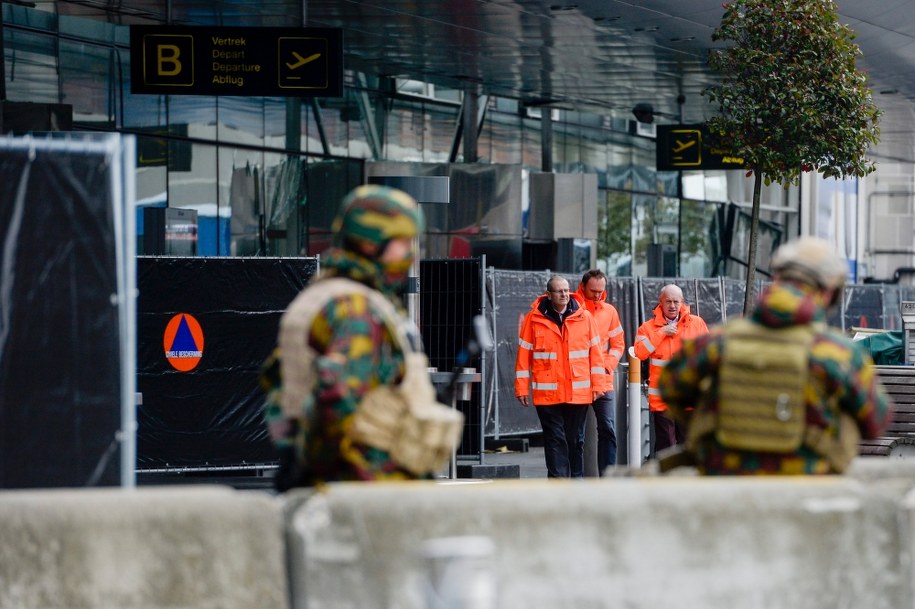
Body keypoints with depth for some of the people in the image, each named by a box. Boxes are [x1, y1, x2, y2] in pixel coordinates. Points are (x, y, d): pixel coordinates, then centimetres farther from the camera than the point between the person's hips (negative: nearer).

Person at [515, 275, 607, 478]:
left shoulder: (584, 317, 4)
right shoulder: (534, 318, -1)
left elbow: (595, 352, 8)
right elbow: (524, 354, 1)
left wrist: (598, 383, 4)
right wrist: (522, 387, -3)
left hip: (579, 392, 2)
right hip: (547, 392, -2)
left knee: (576, 438, 11)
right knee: (555, 439, -3)